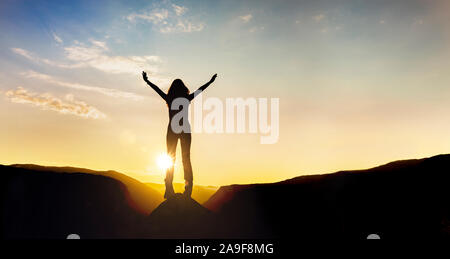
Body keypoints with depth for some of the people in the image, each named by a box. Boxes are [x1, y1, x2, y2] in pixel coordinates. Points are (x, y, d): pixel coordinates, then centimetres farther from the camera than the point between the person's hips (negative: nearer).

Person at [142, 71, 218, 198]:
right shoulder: (187, 98, -1)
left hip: (172, 130, 0)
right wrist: (210, 81, 23)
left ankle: (169, 190, 0)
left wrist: (146, 81, 25)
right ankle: (188, 188, -1)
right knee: (186, 158, 4)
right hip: (185, 129, 0)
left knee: (170, 158, 5)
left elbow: (157, 89, 12)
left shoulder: (169, 99, 0)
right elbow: (201, 89, 10)